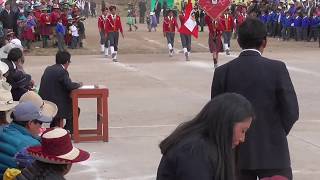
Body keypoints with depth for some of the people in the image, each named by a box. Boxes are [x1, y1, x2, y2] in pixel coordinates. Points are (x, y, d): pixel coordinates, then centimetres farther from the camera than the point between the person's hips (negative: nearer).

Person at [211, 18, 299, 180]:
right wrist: (277, 134, 8)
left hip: (237, 151, 3)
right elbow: (291, 111, -9)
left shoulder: (222, 72, -4)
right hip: (272, 151, -3)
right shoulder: (277, 69, -10)